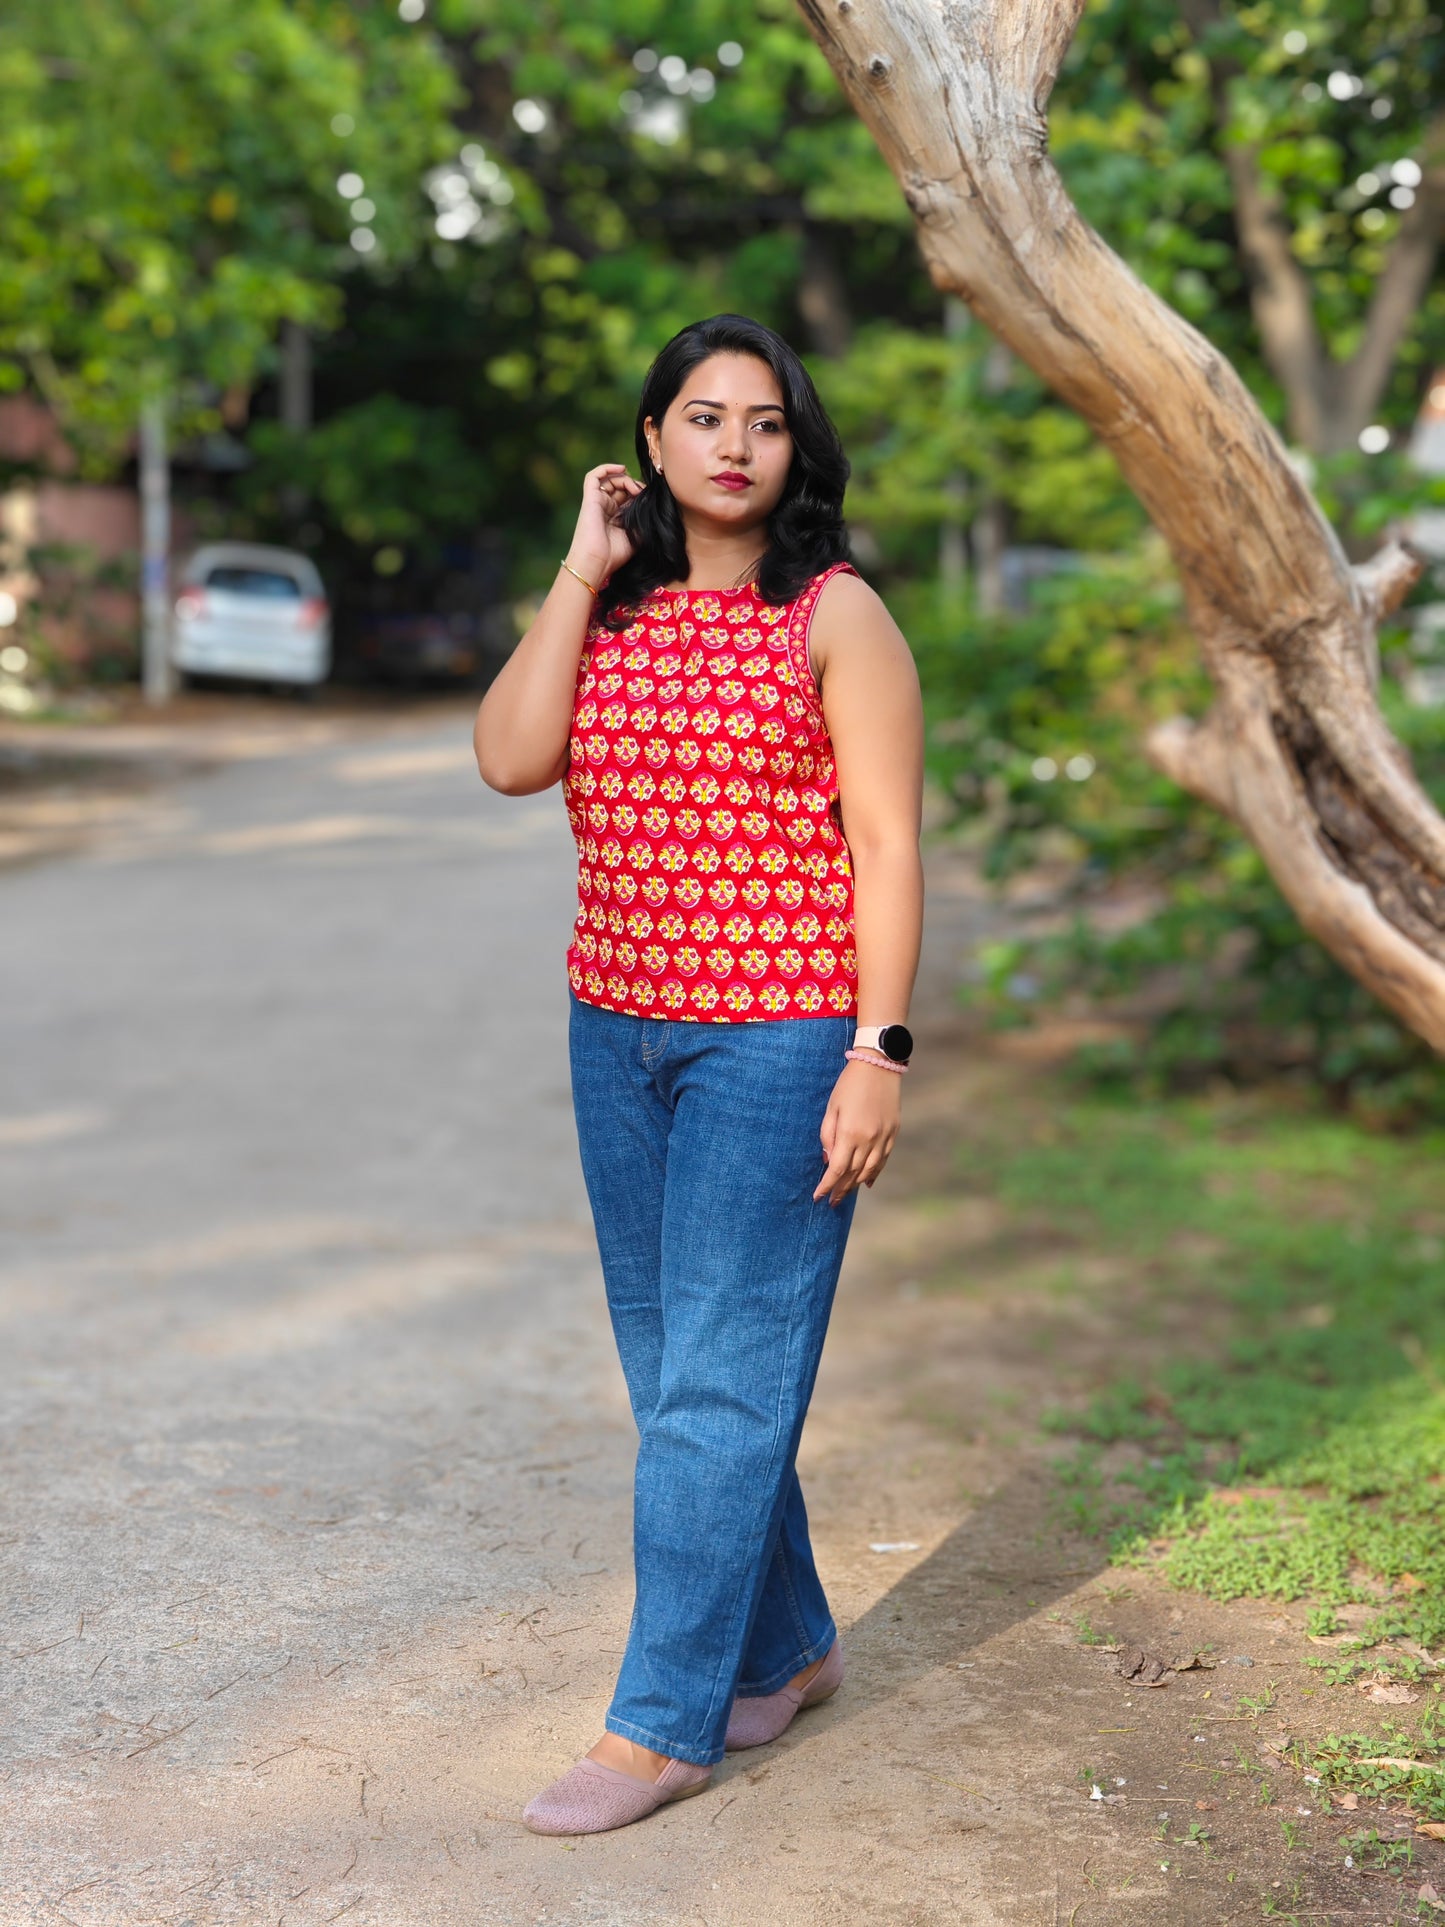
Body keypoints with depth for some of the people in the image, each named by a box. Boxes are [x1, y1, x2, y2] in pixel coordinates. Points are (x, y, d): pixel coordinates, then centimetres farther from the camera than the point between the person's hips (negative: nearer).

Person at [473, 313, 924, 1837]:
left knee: (722, 1373, -3)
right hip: (620, 1027, 6)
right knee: (670, 1362, 13)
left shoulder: (836, 616, -4)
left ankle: (662, 1725, 6)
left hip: (780, 1038, -6)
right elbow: (508, 759, -7)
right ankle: (785, 1647, 31)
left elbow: (886, 844, -8)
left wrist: (880, 1053, -14)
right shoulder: (607, 611, 10)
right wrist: (582, 570, -6)